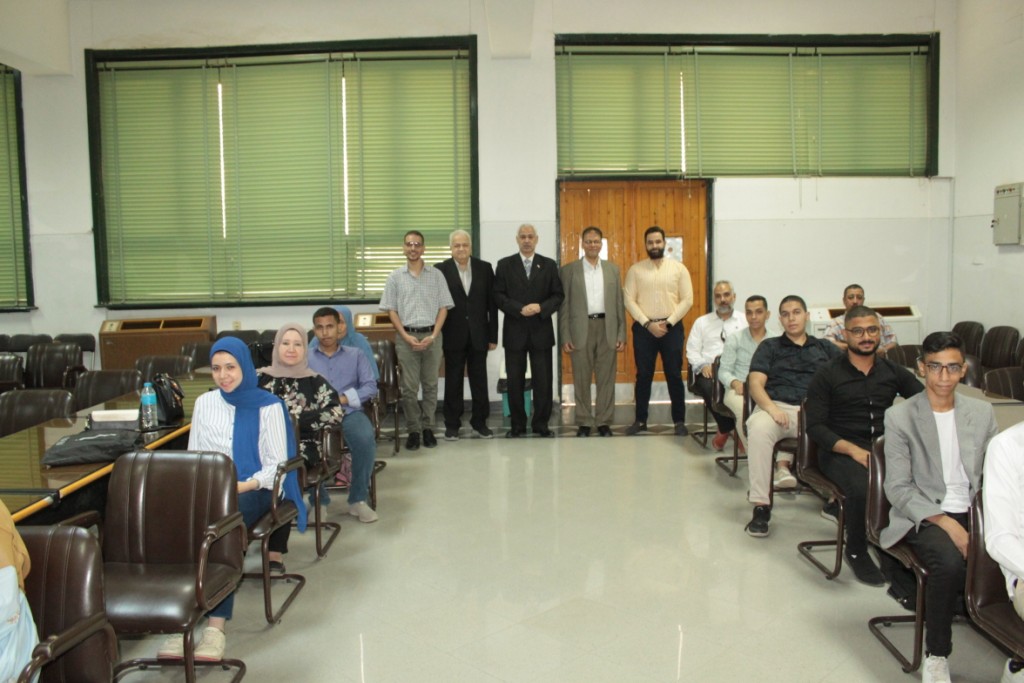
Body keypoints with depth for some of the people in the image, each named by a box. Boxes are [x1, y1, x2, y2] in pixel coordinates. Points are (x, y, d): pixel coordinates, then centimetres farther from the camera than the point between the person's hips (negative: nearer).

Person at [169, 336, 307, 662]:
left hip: (252, 490, -3)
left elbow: (276, 463, -1)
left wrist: (245, 485, -18)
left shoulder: (268, 405, 2)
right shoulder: (204, 403, 16)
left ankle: (216, 625, -35)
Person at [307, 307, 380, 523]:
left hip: (349, 412, 0)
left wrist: (344, 398, -12)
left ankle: (358, 499, -15)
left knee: (366, 439, -33)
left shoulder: (356, 354, 17)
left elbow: (371, 386, 5)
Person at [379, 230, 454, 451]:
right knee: (409, 387, 0)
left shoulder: (436, 275, 6)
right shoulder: (395, 277, 6)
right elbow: (392, 310, 4)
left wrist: (433, 335, -7)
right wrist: (407, 337, -7)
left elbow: (443, 307, 4)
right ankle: (413, 430, 10)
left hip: (432, 335, 1)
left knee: (430, 385, 6)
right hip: (406, 336, 0)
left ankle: (427, 427, 17)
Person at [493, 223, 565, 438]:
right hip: (514, 331, 0)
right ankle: (518, 425, 14)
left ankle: (541, 424, 13)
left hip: (541, 331, 1)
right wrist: (519, 309, -14)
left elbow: (558, 295, 4)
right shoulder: (504, 265, 5)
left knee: (543, 380, 3)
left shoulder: (549, 265, 8)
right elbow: (498, 295, -1)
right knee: (515, 381, 4)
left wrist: (541, 308, -13)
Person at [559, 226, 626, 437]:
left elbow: (619, 303, 9)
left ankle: (604, 422, 14)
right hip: (581, 330, -2)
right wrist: (565, 337, -5)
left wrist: (621, 335, 2)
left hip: (607, 329, 2)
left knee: (606, 379, 5)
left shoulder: (613, 269, 10)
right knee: (581, 380, 4)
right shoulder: (568, 270, 3)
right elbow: (564, 305, 1)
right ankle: (584, 422, 14)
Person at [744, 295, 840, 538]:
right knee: (759, 428, -36)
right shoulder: (770, 347, 23)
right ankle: (761, 506, -31)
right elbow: (755, 383, 8)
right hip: (776, 406, -1)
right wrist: (770, 407, -14)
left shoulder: (824, 348, 26)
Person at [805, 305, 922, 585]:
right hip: (840, 453, -3)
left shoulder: (893, 372, 15)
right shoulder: (827, 375, 5)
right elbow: (815, 426, -2)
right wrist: (852, 450, -16)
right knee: (862, 487, -34)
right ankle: (856, 552, -6)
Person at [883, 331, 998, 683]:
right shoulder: (899, 416, -2)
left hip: (974, 513, 4)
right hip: (924, 517, -3)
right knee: (950, 562, -33)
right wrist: (948, 524, -18)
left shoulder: (982, 412, 11)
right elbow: (899, 489, -7)